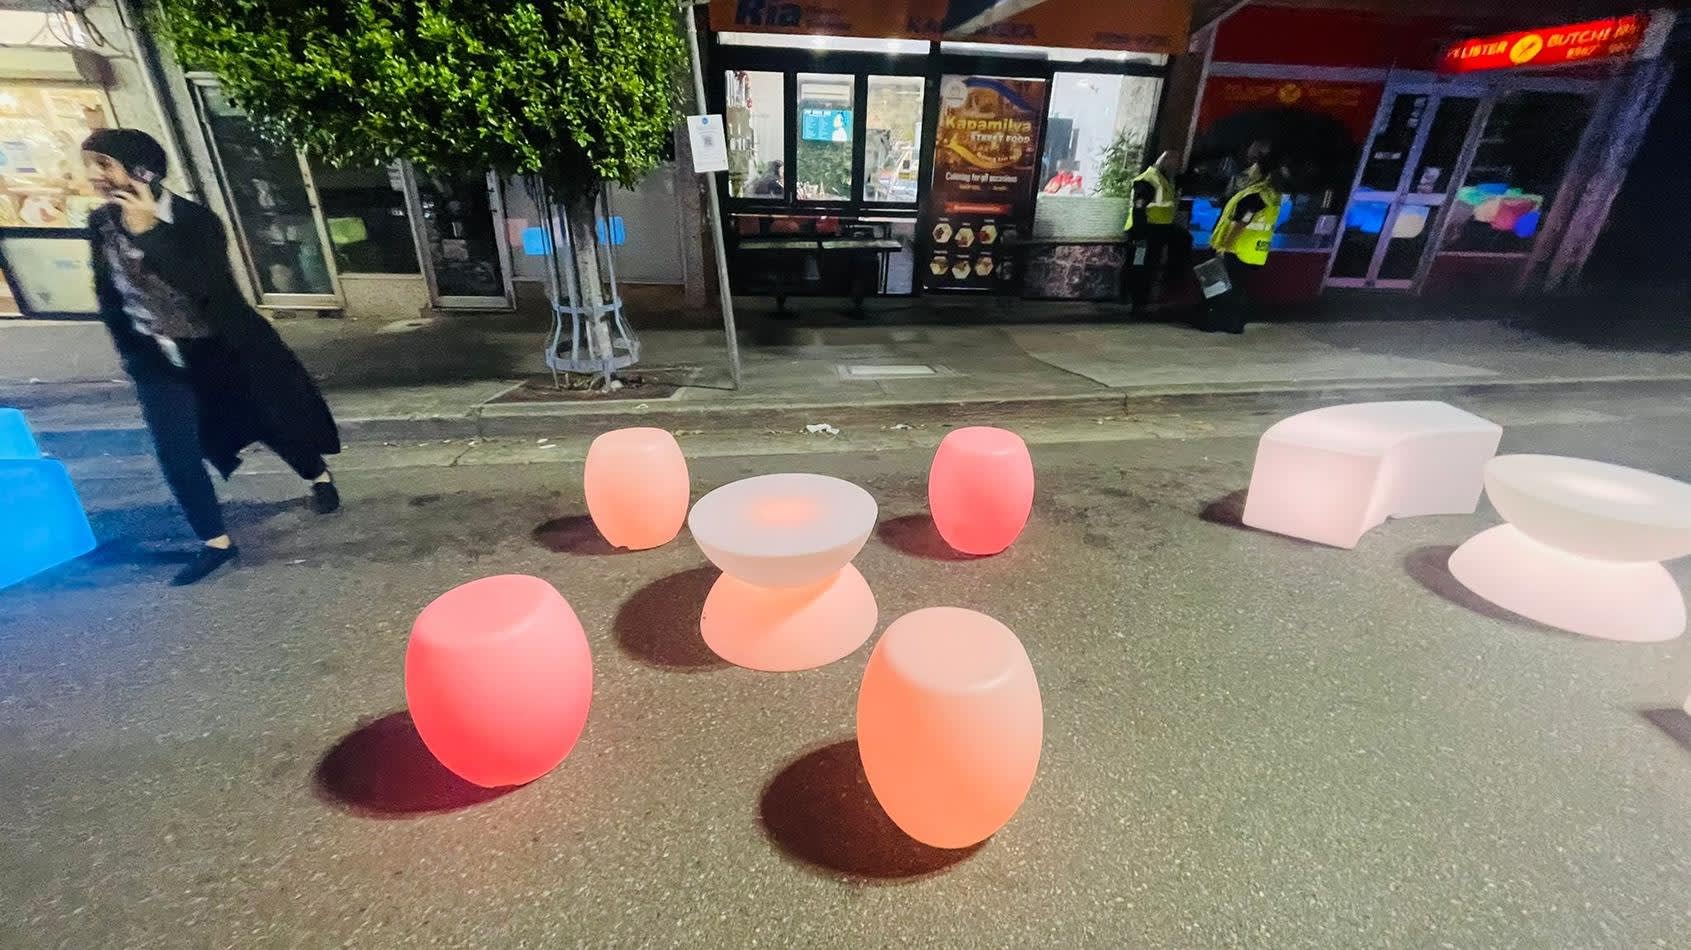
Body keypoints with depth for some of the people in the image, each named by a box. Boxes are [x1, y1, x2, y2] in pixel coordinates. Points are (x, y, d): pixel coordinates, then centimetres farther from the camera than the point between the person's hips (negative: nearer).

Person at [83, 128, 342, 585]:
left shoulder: (194, 219, -16)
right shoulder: (100, 224, -1)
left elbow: (203, 285, -29)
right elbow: (109, 298, 9)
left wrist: (149, 232, -31)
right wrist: (134, 357, 10)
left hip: (224, 349, -4)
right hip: (159, 361, 4)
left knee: (271, 421, 10)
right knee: (175, 453, -3)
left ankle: (319, 477, 39)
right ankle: (216, 542, 8)